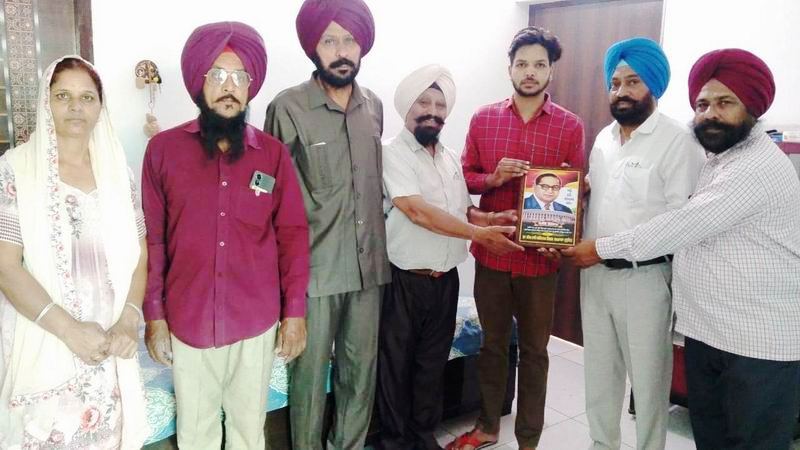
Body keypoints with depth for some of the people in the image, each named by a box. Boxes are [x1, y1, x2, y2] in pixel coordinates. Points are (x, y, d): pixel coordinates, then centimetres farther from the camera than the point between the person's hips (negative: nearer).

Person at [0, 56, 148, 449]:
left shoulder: (117, 169, 4)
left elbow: (137, 255, 4)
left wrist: (128, 321, -10)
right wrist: (69, 329, -18)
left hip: (108, 346, 3)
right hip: (42, 345, -3)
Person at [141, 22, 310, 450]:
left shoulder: (273, 153, 0)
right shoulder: (163, 148, -3)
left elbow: (293, 234, 1)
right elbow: (151, 238, -1)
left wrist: (295, 311, -1)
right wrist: (153, 315, -1)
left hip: (256, 324, 1)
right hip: (187, 324, 0)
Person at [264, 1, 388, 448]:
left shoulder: (374, 106, 7)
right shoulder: (287, 108, -9)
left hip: (369, 262, 5)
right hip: (314, 266, -4)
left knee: (361, 368, 15)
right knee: (311, 371, 9)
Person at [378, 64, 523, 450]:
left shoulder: (450, 157, 10)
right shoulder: (393, 153, -12)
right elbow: (417, 211, -22)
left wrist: (488, 218, -6)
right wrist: (479, 233, -21)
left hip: (446, 279, 6)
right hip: (404, 280, -6)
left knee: (433, 361, 16)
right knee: (396, 364, 9)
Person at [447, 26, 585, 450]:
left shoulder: (570, 126, -2)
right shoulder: (483, 119, 3)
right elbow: (464, 177, 6)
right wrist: (493, 178, -15)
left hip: (540, 256, -1)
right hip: (491, 251, 2)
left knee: (533, 351, 11)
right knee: (492, 344, 16)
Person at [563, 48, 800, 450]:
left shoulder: (758, 167, -20)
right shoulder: (718, 159, 13)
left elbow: (684, 227, -24)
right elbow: (689, 229, 14)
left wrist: (602, 248, -16)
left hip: (760, 342, -9)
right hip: (706, 331, 9)